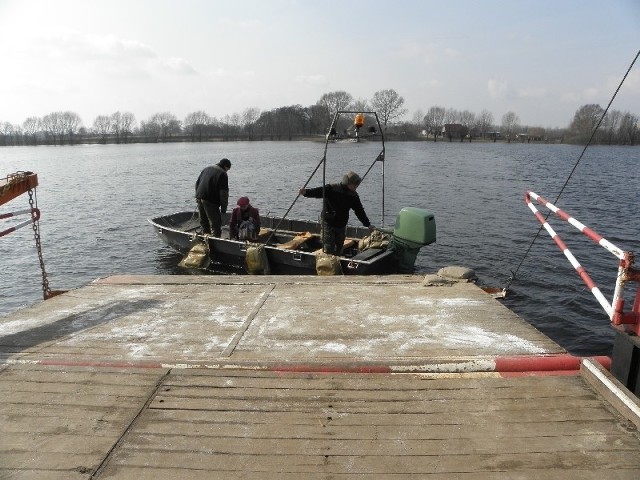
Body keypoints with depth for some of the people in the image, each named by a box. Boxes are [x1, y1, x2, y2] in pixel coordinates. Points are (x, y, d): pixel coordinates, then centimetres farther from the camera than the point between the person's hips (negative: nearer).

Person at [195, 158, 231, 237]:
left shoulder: (206, 169, 17)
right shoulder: (223, 174, -6)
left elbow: (197, 183, 21)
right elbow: (224, 193, -10)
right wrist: (223, 209, -7)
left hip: (200, 198, 8)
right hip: (210, 201, -8)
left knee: (204, 221, 19)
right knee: (216, 222, -3)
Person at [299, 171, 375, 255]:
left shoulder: (353, 196, 0)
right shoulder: (332, 189, -15)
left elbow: (360, 211, 8)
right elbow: (318, 192, -26)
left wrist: (368, 224, 11)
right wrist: (306, 192, -45)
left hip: (341, 225, 5)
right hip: (328, 223, -5)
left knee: (339, 249, 15)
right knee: (328, 248, -11)